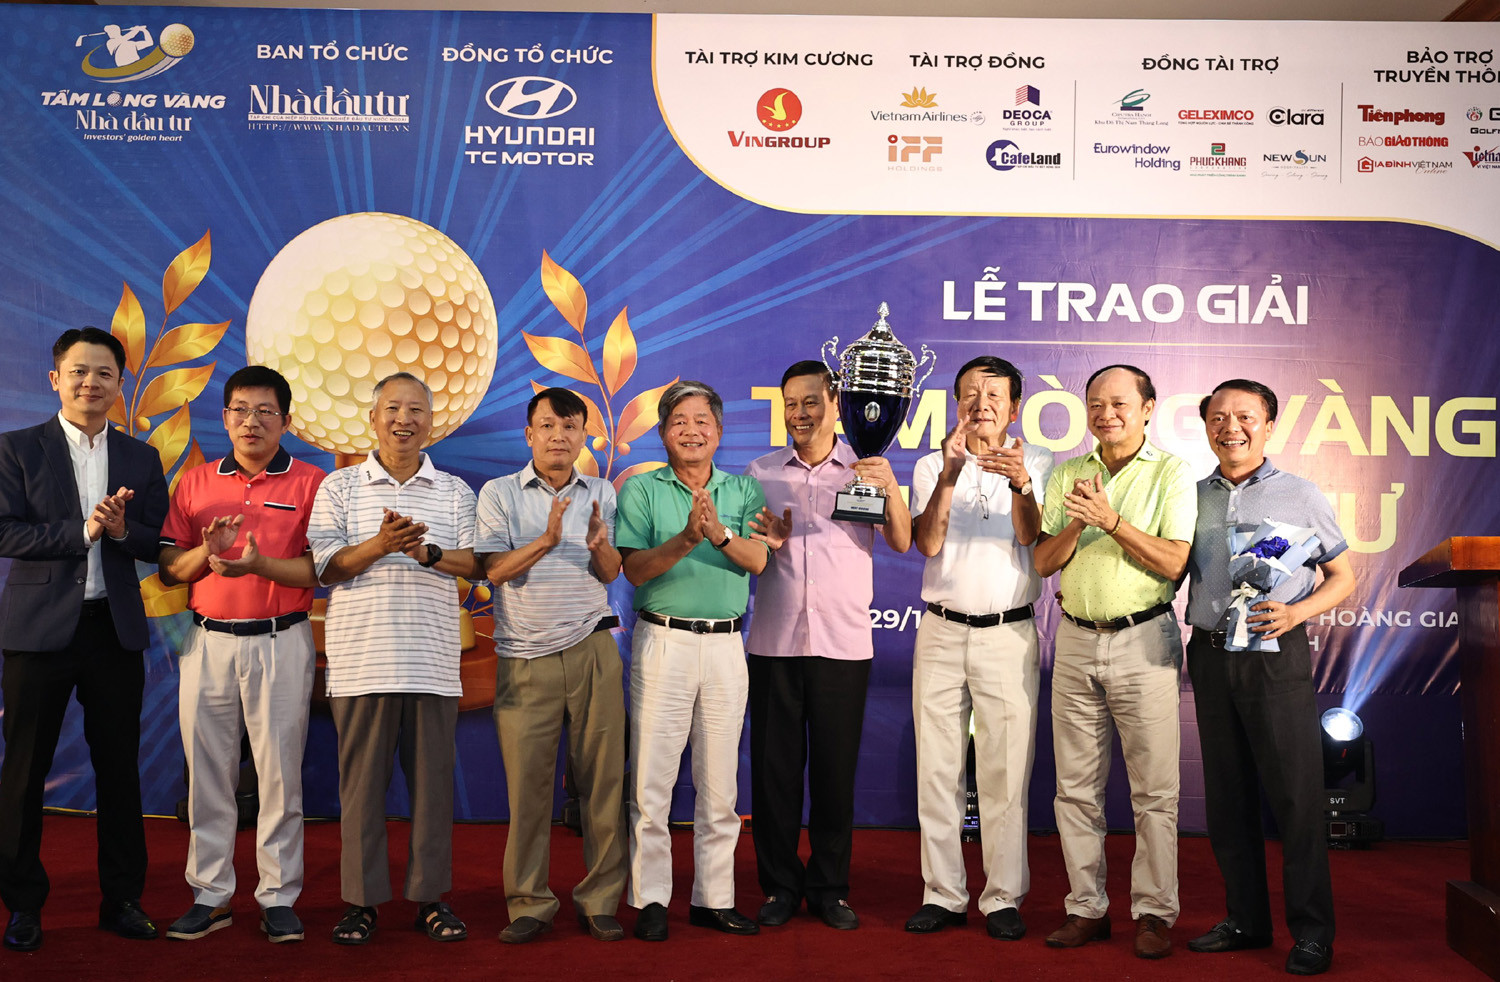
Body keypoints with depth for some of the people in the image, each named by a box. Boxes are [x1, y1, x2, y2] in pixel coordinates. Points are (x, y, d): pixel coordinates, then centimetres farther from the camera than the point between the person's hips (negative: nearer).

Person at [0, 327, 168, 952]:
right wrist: (82, 531, -17)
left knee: (119, 767, 8)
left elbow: (159, 544, 5)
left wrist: (121, 530, -15)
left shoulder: (141, 459, 10)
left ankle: (122, 899, 19)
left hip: (116, 630, 2)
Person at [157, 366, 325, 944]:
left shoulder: (310, 483, 2)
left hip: (281, 642, -3)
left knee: (279, 771, 1)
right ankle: (210, 896, 18)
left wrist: (260, 563, -21)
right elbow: (168, 570, 8)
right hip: (208, 642, 3)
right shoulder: (195, 483, 12)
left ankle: (279, 897, 11)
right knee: (207, 772, 7)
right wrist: (207, 551, -12)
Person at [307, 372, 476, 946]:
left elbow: (474, 563, 3)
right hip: (361, 658, -1)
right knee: (361, 779, 3)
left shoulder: (455, 492, 12)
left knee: (432, 776, 4)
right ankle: (361, 900, 15)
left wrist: (428, 551, -16)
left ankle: (430, 897, 15)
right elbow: (323, 567, 0)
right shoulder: (339, 487, 8)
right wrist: (379, 545, -17)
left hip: (433, 660, 1)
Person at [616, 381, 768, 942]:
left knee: (720, 782, 8)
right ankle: (651, 899, 10)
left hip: (726, 645, 2)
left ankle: (714, 898, 19)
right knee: (652, 778, -1)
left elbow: (757, 560, -5)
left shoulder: (743, 491, 10)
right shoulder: (641, 489, 4)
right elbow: (635, 569, -6)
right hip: (663, 640, -2)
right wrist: (685, 540, -22)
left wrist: (719, 532, -23)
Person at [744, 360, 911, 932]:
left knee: (836, 768, 5)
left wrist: (891, 489, -20)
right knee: (774, 766, 4)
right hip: (774, 642, 1)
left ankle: (829, 888, 18)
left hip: (844, 643, -1)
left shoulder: (864, 471, 6)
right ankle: (780, 886, 18)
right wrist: (763, 540, -7)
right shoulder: (760, 472, 10)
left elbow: (902, 543, -3)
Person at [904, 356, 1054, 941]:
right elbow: (928, 543, -7)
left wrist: (1020, 485, -33)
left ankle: (1003, 898, 12)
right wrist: (949, 476, -21)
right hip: (941, 631, 2)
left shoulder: (1035, 463, 5)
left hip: (1009, 634, -2)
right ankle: (943, 894, 16)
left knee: (1005, 772, 1)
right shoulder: (932, 466, 8)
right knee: (937, 768, 5)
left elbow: (1029, 534, -13)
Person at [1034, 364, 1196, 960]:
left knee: (1154, 788, 1)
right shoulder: (1067, 475, 12)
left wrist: (1112, 519, -18)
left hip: (1143, 642, -4)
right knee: (1077, 787, 8)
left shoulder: (1170, 474, 0)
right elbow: (1043, 562, 7)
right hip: (1076, 642, 4)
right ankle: (1086, 907, 19)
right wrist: (1076, 524, -11)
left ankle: (1154, 912, 13)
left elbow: (1174, 561, -10)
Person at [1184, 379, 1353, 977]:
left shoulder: (1300, 495, 2)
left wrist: (1295, 612, -12)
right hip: (1210, 656, 4)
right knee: (1227, 796, 10)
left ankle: (1312, 932, 9)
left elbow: (1343, 577, 6)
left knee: (1295, 796, -2)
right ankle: (1246, 920, 21)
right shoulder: (1193, 496, 11)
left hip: (1276, 658, -4)